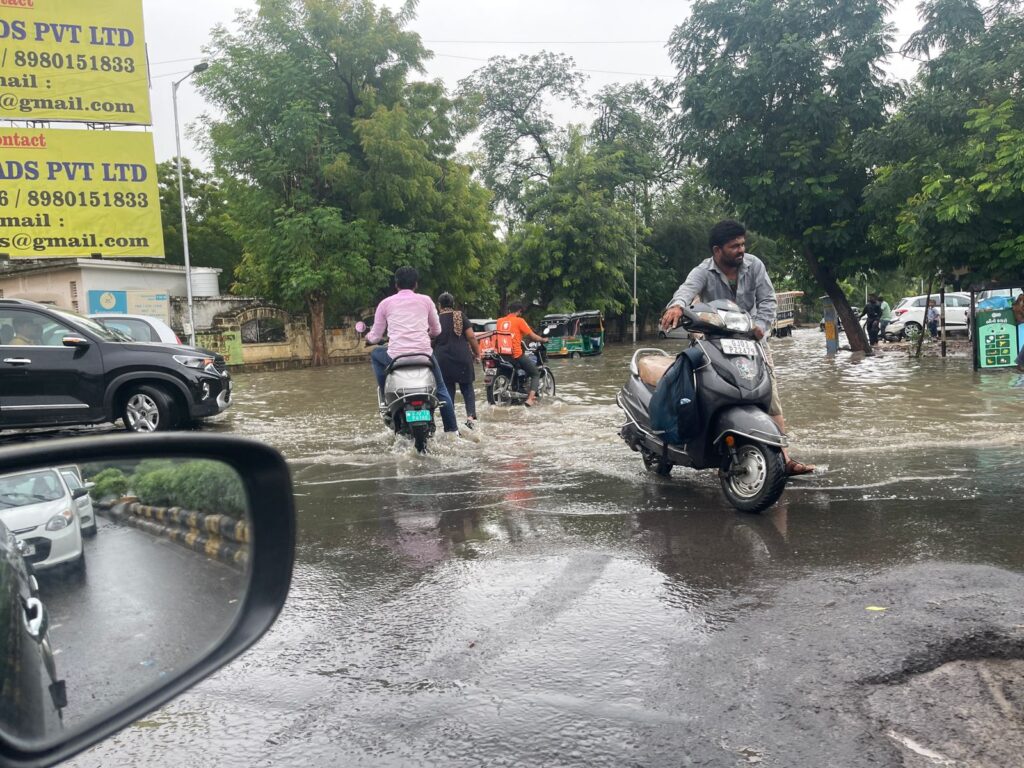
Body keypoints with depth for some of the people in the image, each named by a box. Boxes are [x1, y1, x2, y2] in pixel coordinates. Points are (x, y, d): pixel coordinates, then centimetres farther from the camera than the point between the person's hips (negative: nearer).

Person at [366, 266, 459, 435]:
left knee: (375, 354, 32)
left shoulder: (385, 303, 10)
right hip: (424, 354, 1)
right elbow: (437, 330, 20)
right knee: (441, 390, 22)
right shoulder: (425, 300, 11)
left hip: (396, 356, -1)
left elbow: (375, 337, 14)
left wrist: (368, 337, 37)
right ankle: (452, 430, 19)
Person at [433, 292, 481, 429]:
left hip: (443, 360, 1)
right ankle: (470, 415, -9)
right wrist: (477, 353, 5)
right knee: (467, 387, 10)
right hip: (463, 357, 0)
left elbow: (431, 340, 8)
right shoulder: (460, 316, 1)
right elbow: (471, 337, -5)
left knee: (447, 390, 8)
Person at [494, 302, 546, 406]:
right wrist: (543, 340, 16)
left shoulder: (499, 321, 9)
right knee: (536, 374, 10)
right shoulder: (519, 320, -6)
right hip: (516, 355, -6)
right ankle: (530, 399, -7)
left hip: (502, 356, 6)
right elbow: (532, 336, -3)